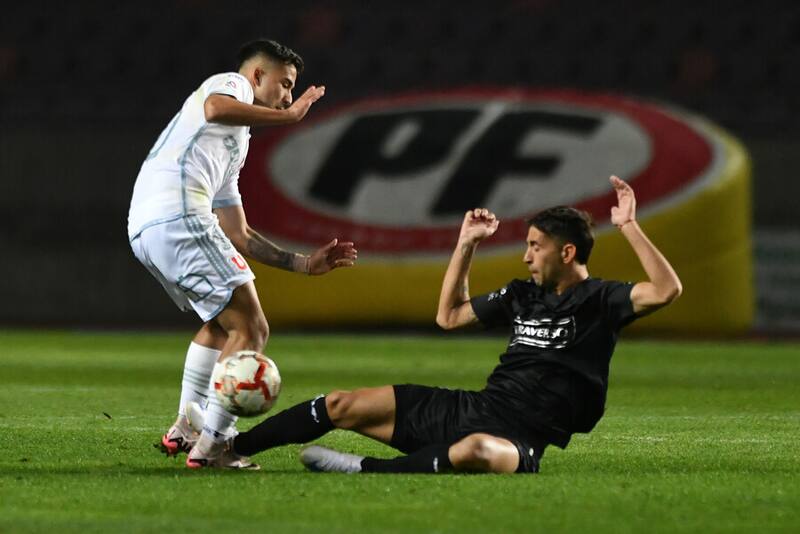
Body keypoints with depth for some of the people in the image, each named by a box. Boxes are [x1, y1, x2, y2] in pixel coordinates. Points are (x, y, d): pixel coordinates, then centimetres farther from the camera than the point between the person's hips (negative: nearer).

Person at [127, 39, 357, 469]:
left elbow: (238, 237, 33)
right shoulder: (231, 83, 11)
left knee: (222, 323, 29)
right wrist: (288, 116, -8)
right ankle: (210, 446, -10)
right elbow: (215, 109, -17)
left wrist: (305, 264, 31)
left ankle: (184, 431, 25)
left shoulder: (235, 149, 35)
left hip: (143, 231, 10)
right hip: (177, 215, -10)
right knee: (251, 329, -7)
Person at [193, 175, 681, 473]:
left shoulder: (599, 300, -5)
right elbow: (449, 316, 25)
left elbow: (666, 290, -22)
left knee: (476, 451, -47)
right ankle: (227, 446, 9)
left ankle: (368, 471, -36)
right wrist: (466, 246, 18)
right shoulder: (524, 294, 15)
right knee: (343, 405, 1)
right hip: (472, 408, 7)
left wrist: (630, 226, -27)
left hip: (519, 440, -7)